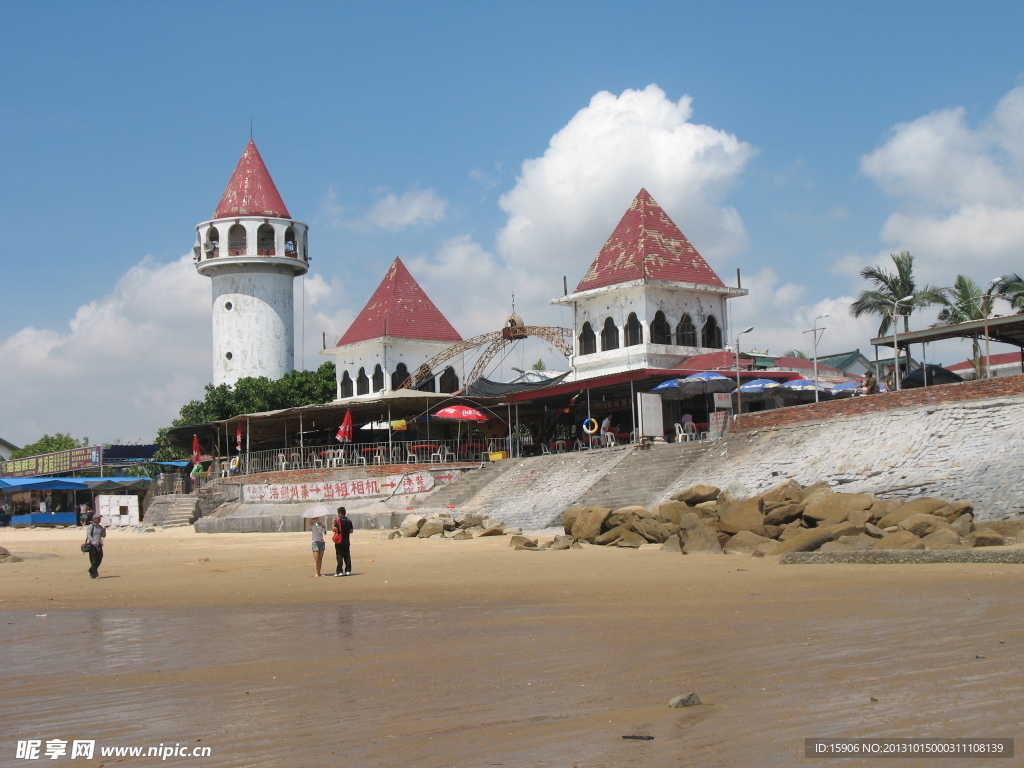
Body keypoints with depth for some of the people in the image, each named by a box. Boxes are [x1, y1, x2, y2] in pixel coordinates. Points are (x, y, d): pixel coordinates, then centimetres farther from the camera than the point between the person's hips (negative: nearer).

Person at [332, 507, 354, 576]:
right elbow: (351, 531, 10)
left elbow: (334, 529, -18)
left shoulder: (338, 521, -13)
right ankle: (348, 570, 8)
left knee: (339, 556, -4)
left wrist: (333, 522, -6)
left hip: (339, 541, -5)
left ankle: (339, 571, -6)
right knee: (347, 555, 9)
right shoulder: (349, 521, 6)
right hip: (347, 540, 5)